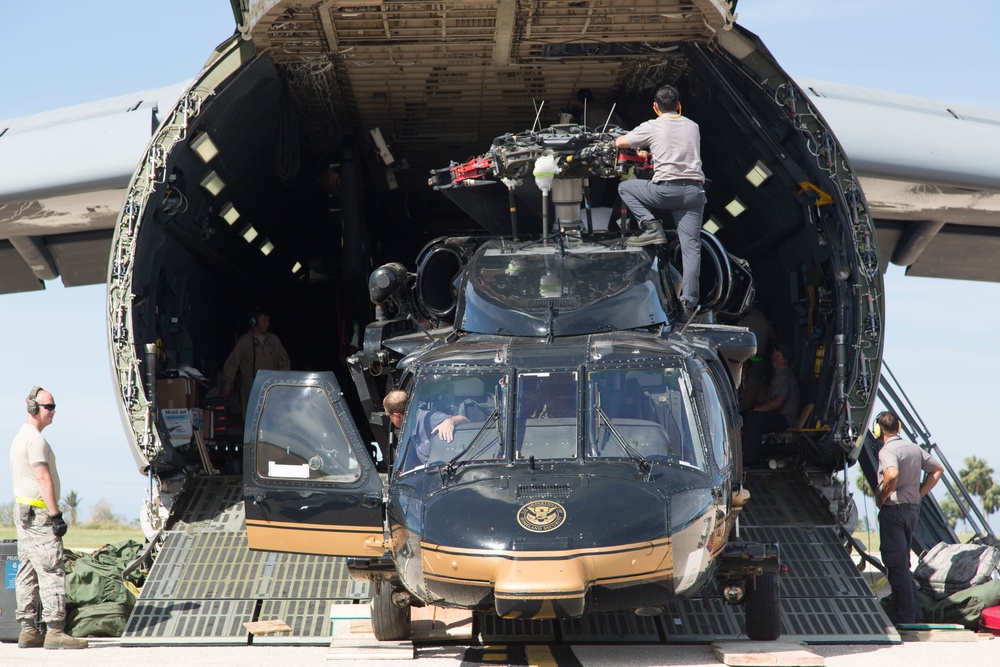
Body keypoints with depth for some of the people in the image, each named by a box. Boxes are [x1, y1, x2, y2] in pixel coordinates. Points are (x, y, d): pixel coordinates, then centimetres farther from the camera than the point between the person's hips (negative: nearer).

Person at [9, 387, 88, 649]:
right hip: (39, 513, -11)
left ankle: (28, 631, 12)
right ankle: (55, 632, -15)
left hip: (23, 511, 11)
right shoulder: (35, 439, -15)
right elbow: (43, 479, -20)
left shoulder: (21, 436, 17)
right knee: (52, 572, -11)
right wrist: (56, 515, -21)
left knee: (28, 573, 10)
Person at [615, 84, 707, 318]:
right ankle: (688, 303, -8)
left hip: (666, 189, -4)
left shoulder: (652, 127, 6)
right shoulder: (693, 127, 19)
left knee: (625, 187, 20)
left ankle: (652, 228, 3)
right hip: (694, 190, 4)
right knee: (691, 247, 1)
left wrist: (636, 143, 38)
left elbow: (620, 143, 16)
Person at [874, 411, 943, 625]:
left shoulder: (887, 450, -14)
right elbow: (937, 470, 21)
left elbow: (892, 474, -34)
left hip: (893, 510, -8)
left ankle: (905, 616, -4)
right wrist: (919, 494, 17)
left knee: (896, 563, -4)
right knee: (903, 562, 17)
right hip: (912, 509, 8)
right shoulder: (915, 449, 11)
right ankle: (914, 612, 19)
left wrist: (883, 496, -17)